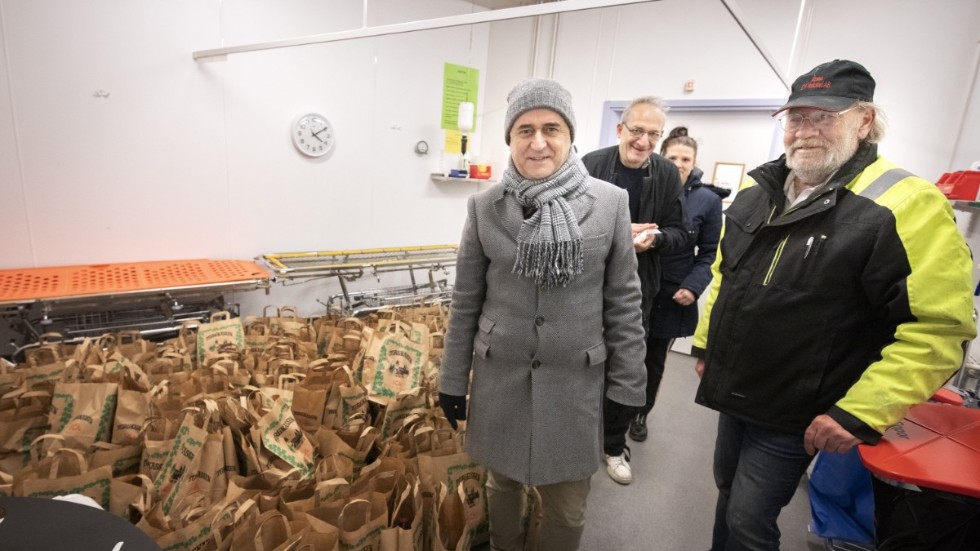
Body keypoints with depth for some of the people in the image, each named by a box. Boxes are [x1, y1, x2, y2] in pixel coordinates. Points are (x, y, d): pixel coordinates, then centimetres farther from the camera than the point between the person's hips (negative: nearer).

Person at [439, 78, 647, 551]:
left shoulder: (610, 202, -6)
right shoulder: (484, 207, -4)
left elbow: (624, 301, -1)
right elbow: (465, 301, 1)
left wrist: (626, 384, 0)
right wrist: (452, 380, 4)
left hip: (575, 379, -1)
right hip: (499, 375, 1)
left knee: (567, 503, 16)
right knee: (502, 482, 22)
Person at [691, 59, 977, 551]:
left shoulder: (905, 206, -19)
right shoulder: (757, 189, 3)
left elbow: (939, 328, -21)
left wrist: (860, 413, -23)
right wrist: (705, 342, 15)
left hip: (794, 416, -6)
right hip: (732, 389, 7)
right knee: (729, 491, 24)